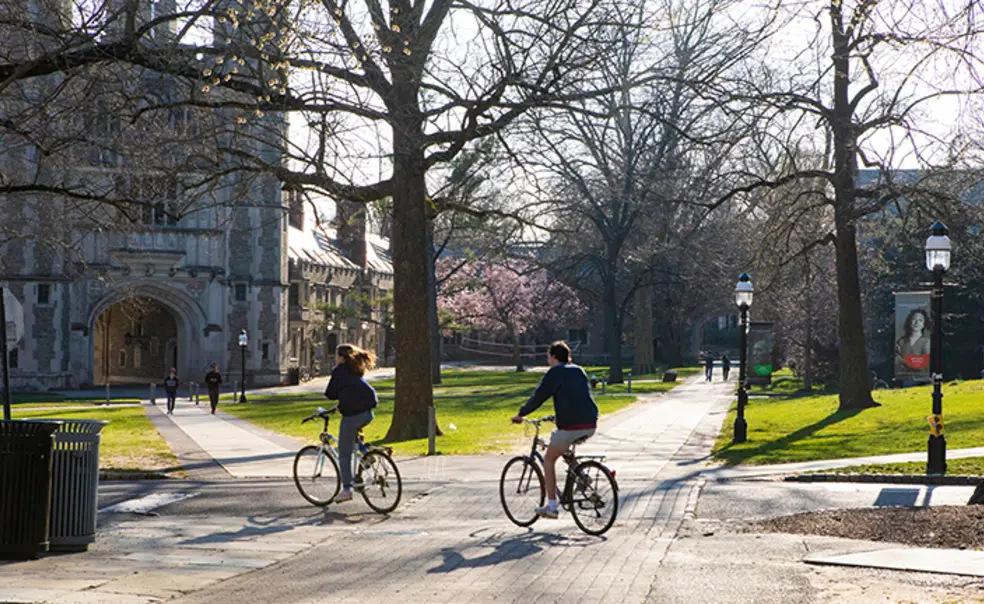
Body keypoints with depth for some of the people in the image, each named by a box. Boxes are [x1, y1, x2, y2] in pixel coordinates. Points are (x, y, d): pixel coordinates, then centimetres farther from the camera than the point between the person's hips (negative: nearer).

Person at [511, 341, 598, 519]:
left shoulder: (555, 373, -3)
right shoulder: (579, 371, 19)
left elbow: (538, 397, -5)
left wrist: (520, 414, 6)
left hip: (571, 426, -7)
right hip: (590, 425, 7)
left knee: (549, 460, 9)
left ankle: (551, 507, 6)